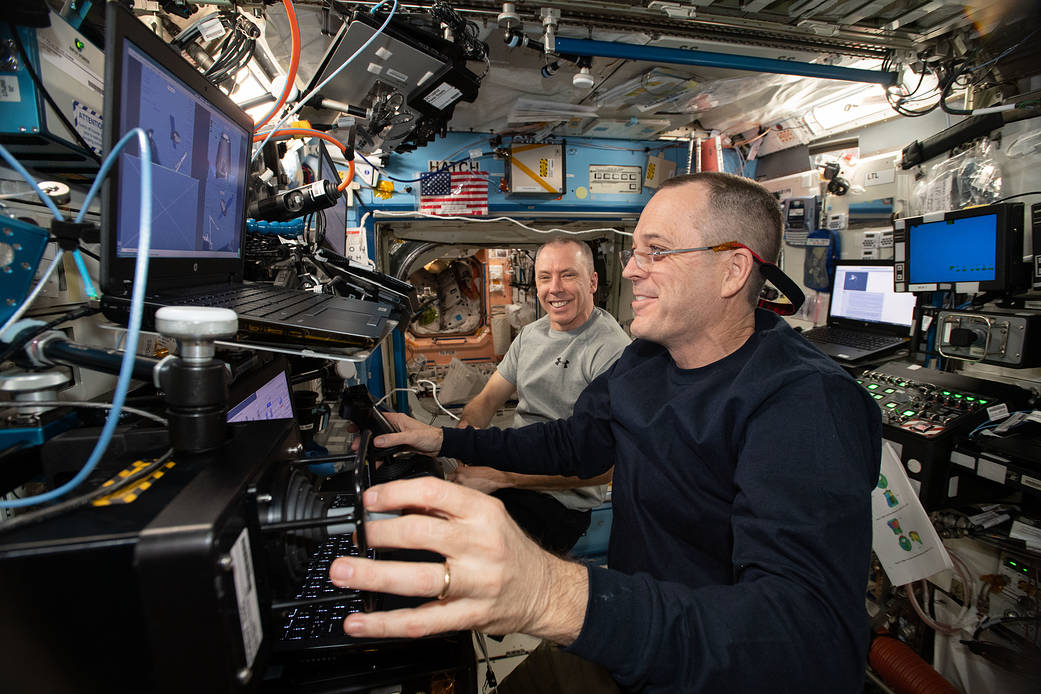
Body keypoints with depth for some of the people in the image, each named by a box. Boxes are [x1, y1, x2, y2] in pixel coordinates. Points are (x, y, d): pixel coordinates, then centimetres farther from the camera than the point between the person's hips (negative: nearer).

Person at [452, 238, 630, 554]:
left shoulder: (613, 351, -17)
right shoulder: (531, 333, 9)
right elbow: (487, 399, 11)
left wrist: (500, 476, -27)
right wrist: (466, 429, -14)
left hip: (561, 502, -7)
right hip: (512, 465, 7)